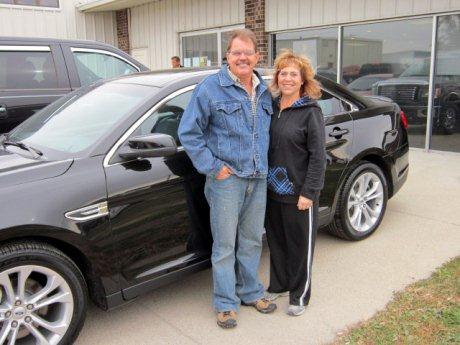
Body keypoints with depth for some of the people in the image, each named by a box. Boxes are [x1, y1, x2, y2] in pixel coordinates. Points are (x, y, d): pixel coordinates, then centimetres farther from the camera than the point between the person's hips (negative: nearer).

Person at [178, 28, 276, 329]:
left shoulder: (264, 92, 11)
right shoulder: (211, 88, -8)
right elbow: (188, 132, -9)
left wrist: (265, 166, 11)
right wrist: (212, 167, -13)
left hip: (258, 180, 6)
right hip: (226, 179, -5)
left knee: (252, 241, 16)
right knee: (225, 245, 3)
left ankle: (251, 292, 33)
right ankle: (226, 303, 18)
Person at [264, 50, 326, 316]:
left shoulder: (311, 112, -11)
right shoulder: (273, 107, 6)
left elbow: (318, 156, -13)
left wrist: (308, 193, -16)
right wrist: (264, 181, 8)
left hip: (299, 193, -6)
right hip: (273, 189, 6)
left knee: (300, 244, 8)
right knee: (276, 240, 18)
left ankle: (300, 294, 24)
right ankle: (278, 285, 37)